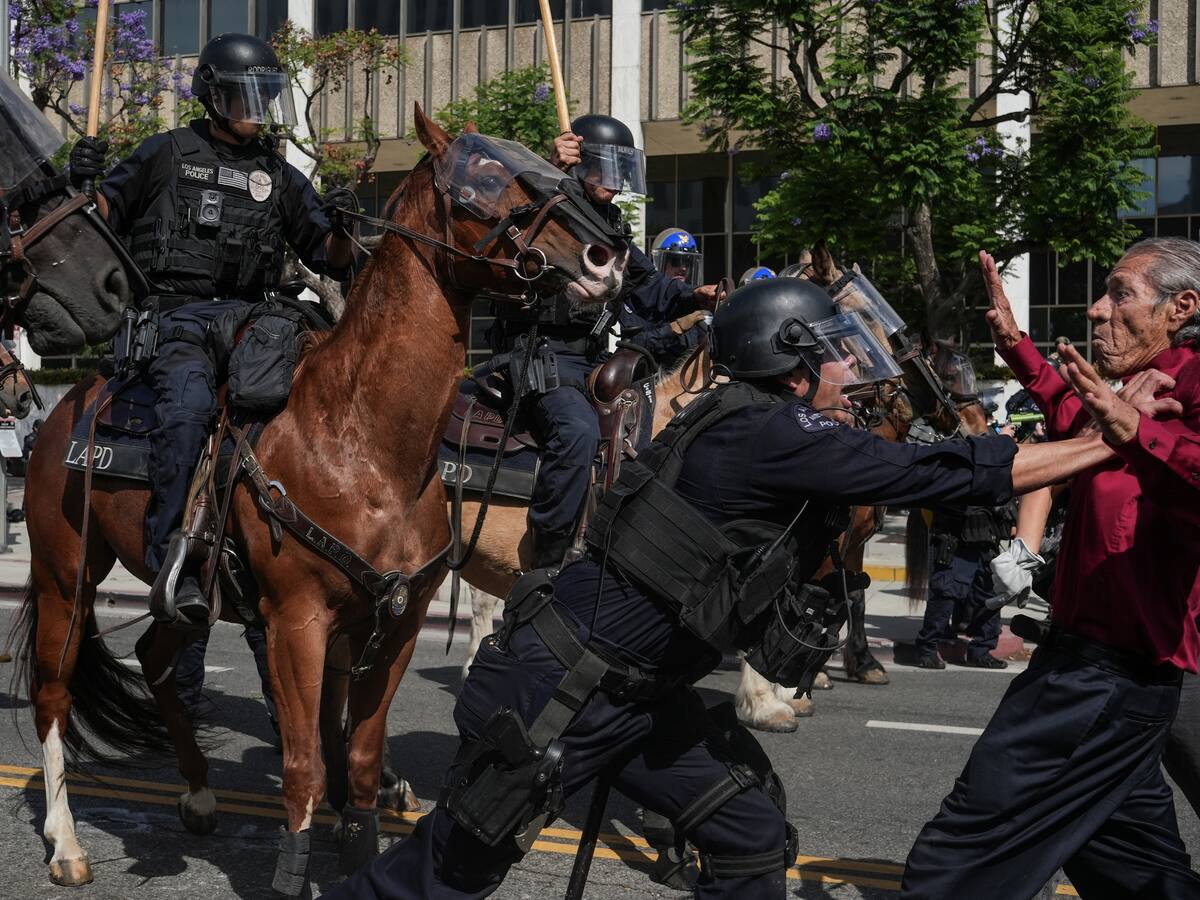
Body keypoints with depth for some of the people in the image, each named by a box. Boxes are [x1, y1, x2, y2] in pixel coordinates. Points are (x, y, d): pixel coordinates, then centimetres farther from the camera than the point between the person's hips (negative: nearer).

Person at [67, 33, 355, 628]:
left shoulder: (280, 177, 20)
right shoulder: (167, 154, 14)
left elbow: (331, 261, 18)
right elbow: (107, 217, 15)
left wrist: (340, 227, -4)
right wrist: (84, 182, -6)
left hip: (249, 316, 4)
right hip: (176, 312, -4)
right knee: (190, 406, -32)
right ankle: (172, 565, -36)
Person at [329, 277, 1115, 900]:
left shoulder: (774, 432, 8)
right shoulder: (769, 432, -21)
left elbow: (909, 472, 11)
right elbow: (939, 473, -22)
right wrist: (1109, 442, -16)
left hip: (636, 694, 10)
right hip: (558, 688, -10)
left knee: (753, 836, 8)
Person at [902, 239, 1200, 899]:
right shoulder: (1145, 387, 15)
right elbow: (1073, 416, 37)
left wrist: (1137, 432, -48)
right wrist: (1015, 345, 29)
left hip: (1107, 670, -11)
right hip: (1106, 665, 11)